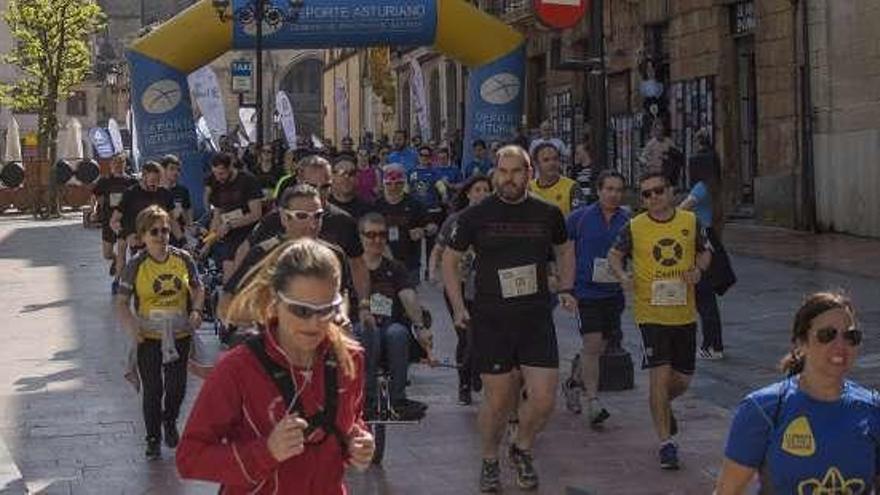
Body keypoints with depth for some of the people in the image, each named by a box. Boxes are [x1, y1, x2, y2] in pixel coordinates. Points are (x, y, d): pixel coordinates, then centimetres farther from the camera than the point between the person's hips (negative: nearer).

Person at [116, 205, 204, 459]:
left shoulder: (183, 259, -2)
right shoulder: (136, 266, -9)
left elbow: (197, 289, 12)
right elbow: (122, 302, -5)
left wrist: (196, 310, -7)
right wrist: (131, 327, -20)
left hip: (179, 335, 2)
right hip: (149, 336, -2)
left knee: (177, 386, 9)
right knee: (153, 389, 4)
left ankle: (170, 421, 40)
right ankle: (153, 438, 21)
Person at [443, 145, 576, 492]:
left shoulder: (548, 214, 4)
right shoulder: (476, 216, -2)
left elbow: (565, 250, 24)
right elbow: (449, 260, 9)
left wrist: (566, 289, 11)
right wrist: (459, 308, 2)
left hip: (537, 318, 2)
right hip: (491, 320, -2)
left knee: (544, 400, -4)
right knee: (498, 400, 4)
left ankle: (522, 449, 25)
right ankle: (489, 461, 28)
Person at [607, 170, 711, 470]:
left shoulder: (690, 221, 2)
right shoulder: (634, 227, -4)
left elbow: (704, 252, 15)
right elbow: (614, 255, 9)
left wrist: (698, 270, -5)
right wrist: (622, 276, -10)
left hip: (685, 313, 3)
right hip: (651, 313, -3)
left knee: (682, 379, 11)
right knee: (660, 375, -11)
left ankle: (663, 406, 46)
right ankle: (666, 443, -3)